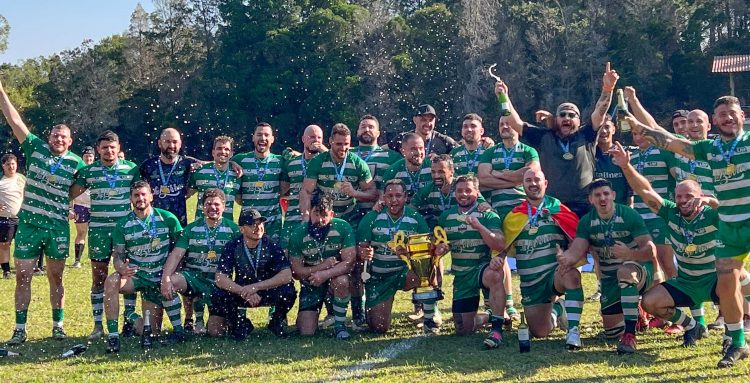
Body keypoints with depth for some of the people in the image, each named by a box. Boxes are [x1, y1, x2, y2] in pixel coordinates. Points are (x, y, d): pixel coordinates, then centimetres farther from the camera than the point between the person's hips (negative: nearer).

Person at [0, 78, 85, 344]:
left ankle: (58, 325, 20)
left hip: (58, 226, 0)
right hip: (29, 223, 0)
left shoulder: (76, 162, 1)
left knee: (56, 277, 9)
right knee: (22, 276, 0)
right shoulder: (36, 148, 1)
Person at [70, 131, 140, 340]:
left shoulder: (131, 168, 3)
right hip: (98, 229, 1)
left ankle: (129, 321, 11)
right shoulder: (88, 171, 3)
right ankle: (98, 325, 10)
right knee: (98, 278, 4)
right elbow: (71, 194, 8)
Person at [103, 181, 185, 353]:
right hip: (135, 275, 1)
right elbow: (117, 256, -4)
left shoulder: (168, 219, -3)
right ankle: (113, 336, -27)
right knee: (111, 281, -32)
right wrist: (122, 269, -28)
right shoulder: (123, 225, -1)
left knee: (150, 331, -11)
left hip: (160, 279, -1)